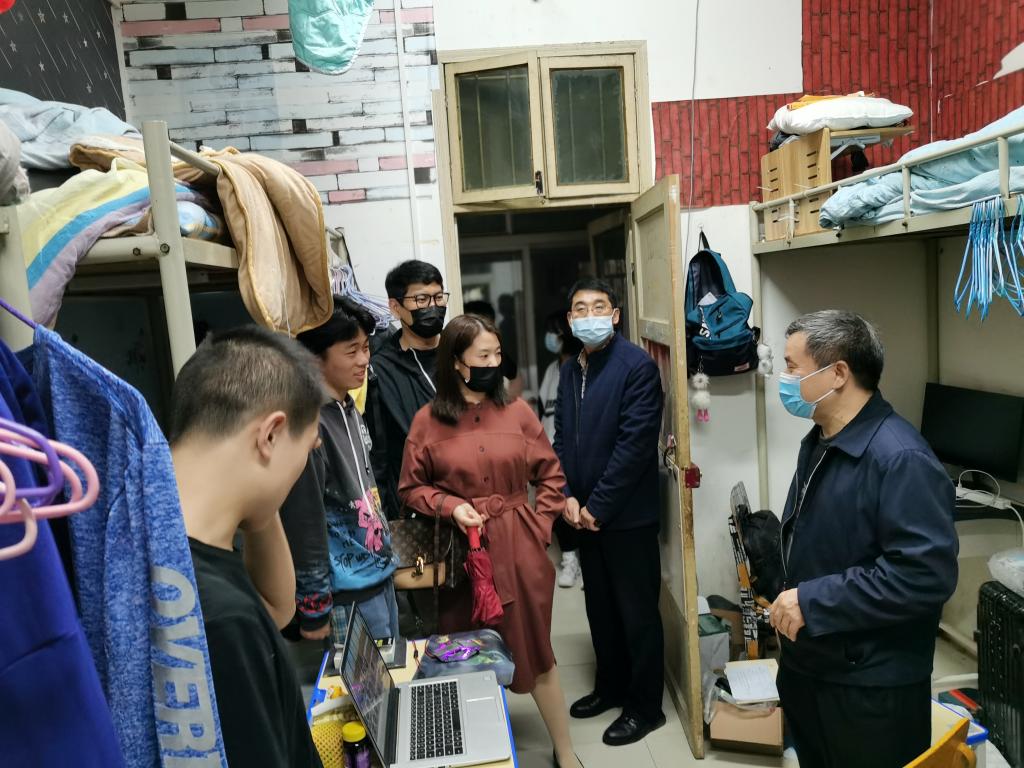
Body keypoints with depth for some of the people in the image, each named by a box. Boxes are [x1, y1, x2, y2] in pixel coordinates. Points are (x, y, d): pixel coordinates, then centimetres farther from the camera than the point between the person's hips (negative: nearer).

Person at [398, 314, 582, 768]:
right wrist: (451, 506, -14)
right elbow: (411, 487, 2)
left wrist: (539, 526, -2)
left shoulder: (517, 412, -1)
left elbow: (551, 475, 6)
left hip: (518, 547, 1)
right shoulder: (428, 420, -5)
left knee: (534, 649, 10)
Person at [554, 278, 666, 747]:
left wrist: (596, 507, -17)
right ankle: (611, 687, 39)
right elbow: (561, 440, 10)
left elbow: (635, 444, -19)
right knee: (600, 607, 20)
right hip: (585, 513, 7)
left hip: (627, 515, -7)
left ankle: (646, 707, 25)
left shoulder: (638, 366, -14)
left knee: (637, 612, 8)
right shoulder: (569, 371, 9)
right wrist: (567, 497, -3)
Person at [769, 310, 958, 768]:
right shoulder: (819, 443, 7)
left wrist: (812, 602, -26)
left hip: (870, 687, -8)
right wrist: (788, 599, 8)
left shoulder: (900, 458, -23)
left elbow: (926, 574, -30)